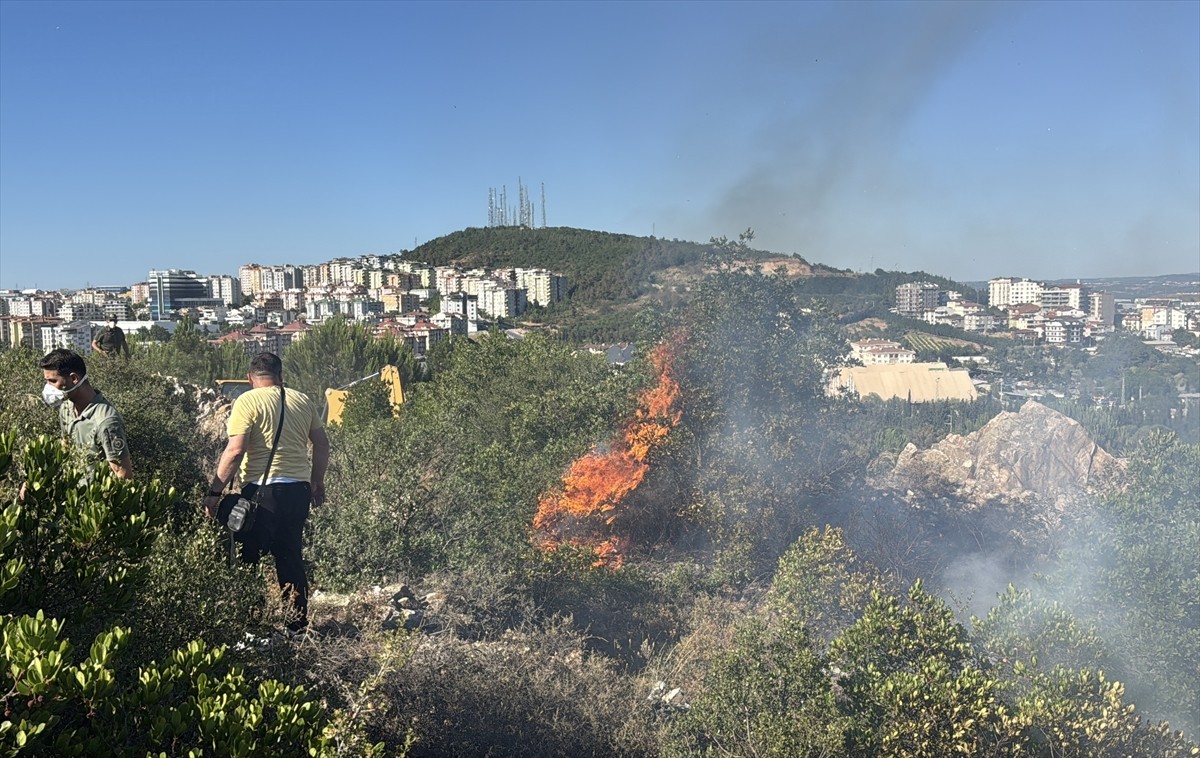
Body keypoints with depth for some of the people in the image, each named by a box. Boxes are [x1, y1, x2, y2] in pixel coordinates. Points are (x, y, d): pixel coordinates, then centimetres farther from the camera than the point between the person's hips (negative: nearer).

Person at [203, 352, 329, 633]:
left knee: (249, 557, 5)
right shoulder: (303, 401, 10)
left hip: (263, 489, -5)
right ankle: (298, 623, 20)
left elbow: (235, 451, -14)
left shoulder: (247, 402, -5)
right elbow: (322, 445, 13)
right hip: (299, 489, 5)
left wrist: (214, 492, -9)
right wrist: (317, 482, 25)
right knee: (291, 556, 15)